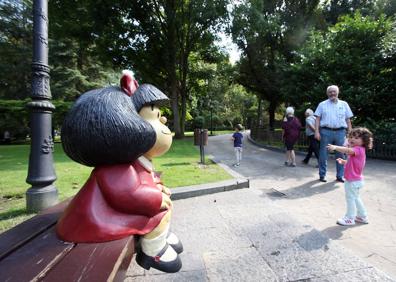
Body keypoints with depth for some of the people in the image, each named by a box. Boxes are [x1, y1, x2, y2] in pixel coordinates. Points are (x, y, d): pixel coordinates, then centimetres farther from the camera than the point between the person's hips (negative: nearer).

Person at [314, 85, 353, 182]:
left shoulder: (344, 104, 14)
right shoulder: (322, 104, 8)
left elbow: (348, 120, 13)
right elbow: (317, 119, 3)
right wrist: (317, 132, -8)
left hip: (340, 132, 2)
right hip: (326, 131, -2)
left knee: (341, 154, 5)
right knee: (323, 154, 1)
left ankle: (340, 176, 16)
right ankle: (322, 175, 12)